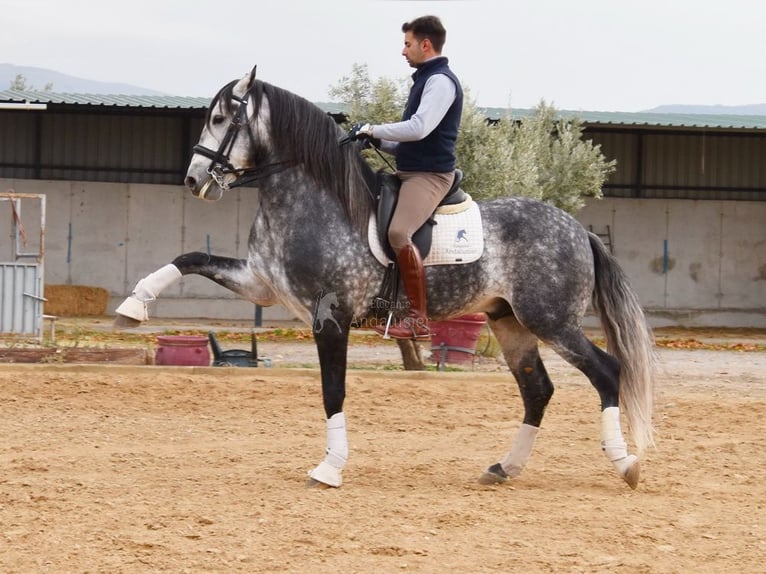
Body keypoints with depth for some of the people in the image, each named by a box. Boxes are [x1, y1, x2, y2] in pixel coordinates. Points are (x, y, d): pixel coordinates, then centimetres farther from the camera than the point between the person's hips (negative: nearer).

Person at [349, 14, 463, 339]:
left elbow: (419, 128, -25)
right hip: (410, 172, 11)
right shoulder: (426, 79, 20)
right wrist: (379, 142, 10)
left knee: (399, 232, -29)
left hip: (430, 174, -11)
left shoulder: (440, 81, -12)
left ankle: (418, 319, -26)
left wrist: (374, 130, -15)